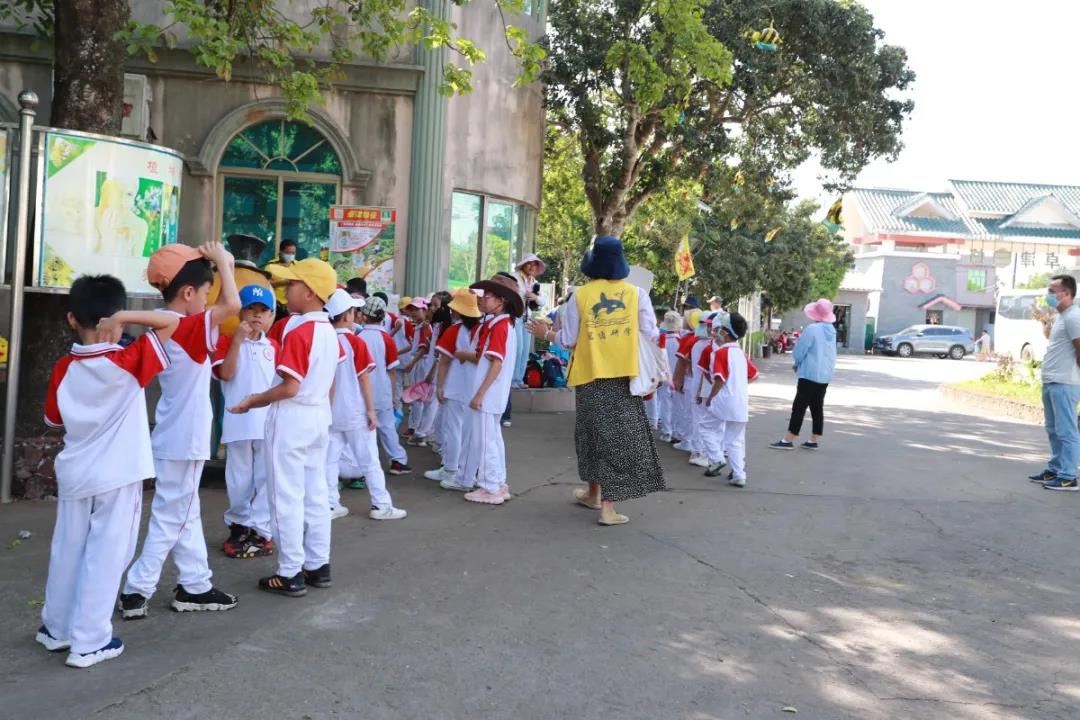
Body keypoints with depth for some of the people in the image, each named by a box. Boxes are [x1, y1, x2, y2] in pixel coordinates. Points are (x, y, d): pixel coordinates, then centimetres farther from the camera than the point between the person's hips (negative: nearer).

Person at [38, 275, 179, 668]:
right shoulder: (128, 363, -14)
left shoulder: (64, 368, -1)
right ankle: (89, 642, 8)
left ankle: (56, 629, 32)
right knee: (104, 557, 3)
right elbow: (173, 321, -15)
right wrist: (123, 317, -20)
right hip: (118, 477, -4)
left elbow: (55, 419, 11)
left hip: (73, 474, 5)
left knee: (67, 552, 17)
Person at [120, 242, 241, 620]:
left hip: (178, 438, 9)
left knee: (186, 514, 16)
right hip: (182, 441, -9)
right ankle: (137, 591, 10)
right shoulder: (187, 329, -22)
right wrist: (222, 261, -21)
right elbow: (231, 305, -34)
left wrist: (219, 265, 9)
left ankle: (195, 585, 26)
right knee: (169, 518, 2)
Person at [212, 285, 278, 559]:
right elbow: (226, 374, -15)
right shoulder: (227, 342, 0)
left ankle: (261, 530, 9)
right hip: (238, 423, -2)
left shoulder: (274, 347, 10)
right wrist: (238, 340, -18)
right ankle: (239, 524, 27)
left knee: (267, 478, 2)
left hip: (269, 422, 2)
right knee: (239, 478, 9)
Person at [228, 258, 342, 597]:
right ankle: (318, 565, 20)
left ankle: (290, 574, 5)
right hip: (319, 417, 8)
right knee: (315, 494, 13)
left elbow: (290, 387, -21)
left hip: (292, 419, -8)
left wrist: (254, 401, -10)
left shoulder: (298, 331, -18)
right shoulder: (329, 331, 8)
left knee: (287, 497, -1)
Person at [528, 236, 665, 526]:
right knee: (620, 436, 3)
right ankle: (607, 506, 1)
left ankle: (595, 493, 31)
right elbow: (650, 336, -3)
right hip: (624, 375, -1)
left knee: (596, 432, 15)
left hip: (591, 375, 1)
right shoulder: (636, 294, -4)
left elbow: (567, 340, 1)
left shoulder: (580, 296, -3)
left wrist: (545, 333, 20)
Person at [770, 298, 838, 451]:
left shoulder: (812, 329, -16)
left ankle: (788, 440, -5)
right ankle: (813, 441, 14)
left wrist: (798, 363, 10)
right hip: (825, 374, 8)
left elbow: (798, 352, -12)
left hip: (810, 374, -8)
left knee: (799, 406, -5)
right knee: (817, 407, 11)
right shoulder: (831, 331, 9)